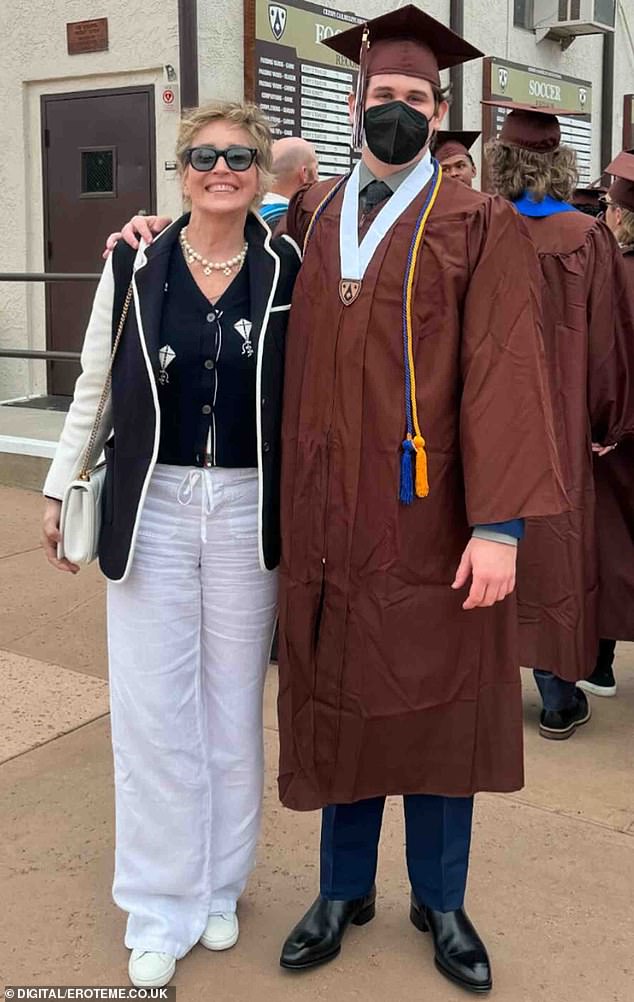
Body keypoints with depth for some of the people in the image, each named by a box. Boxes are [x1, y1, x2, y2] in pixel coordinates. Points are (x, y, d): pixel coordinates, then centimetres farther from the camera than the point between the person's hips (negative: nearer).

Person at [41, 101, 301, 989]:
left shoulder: (288, 270, 0)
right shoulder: (135, 265, 1)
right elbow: (94, 383, 7)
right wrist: (61, 488, 8)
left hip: (247, 509, 0)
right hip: (151, 508, 0)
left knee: (233, 705, 10)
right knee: (153, 710, 3)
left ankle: (218, 888, 29)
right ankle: (161, 912, 18)